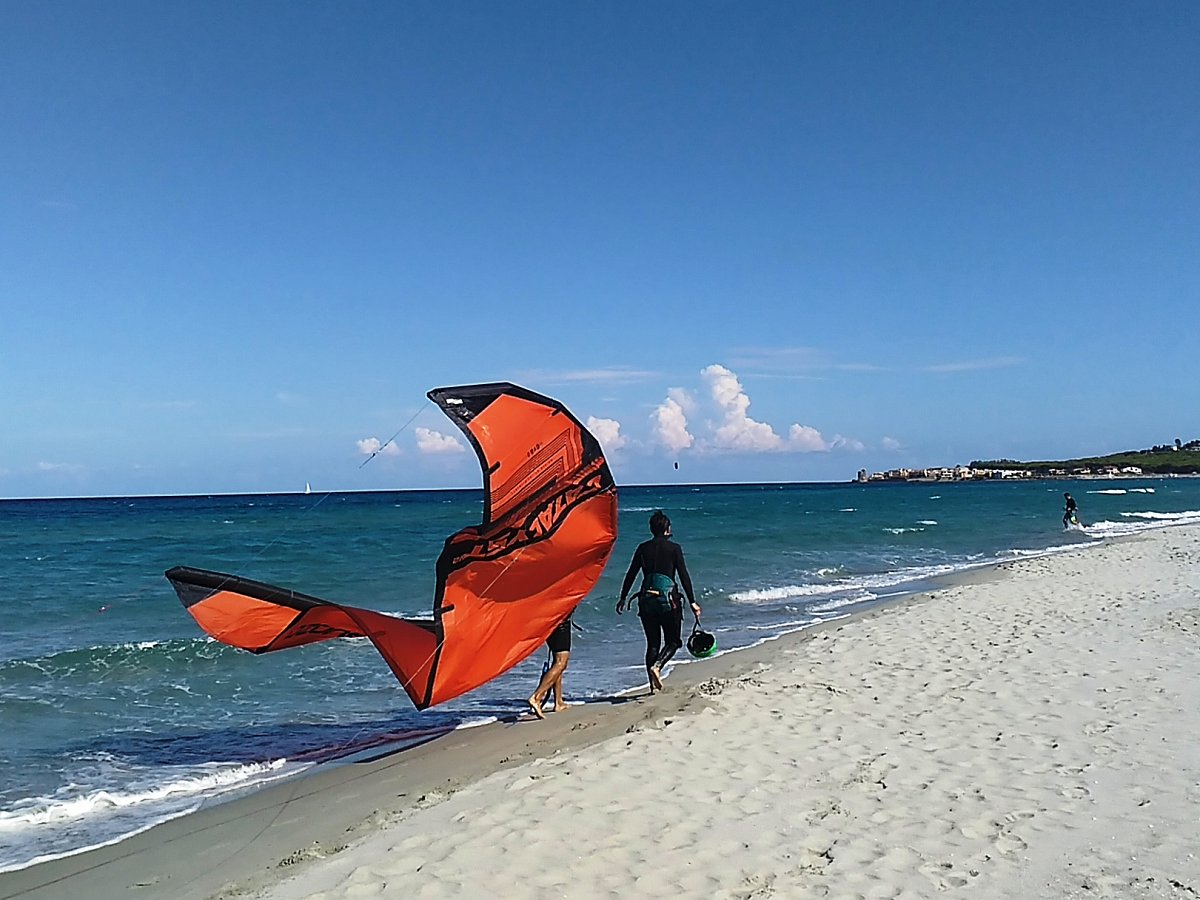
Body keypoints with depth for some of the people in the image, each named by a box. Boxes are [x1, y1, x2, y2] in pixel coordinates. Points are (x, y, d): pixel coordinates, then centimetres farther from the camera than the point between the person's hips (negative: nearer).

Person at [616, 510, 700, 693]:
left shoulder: (643, 548, 6)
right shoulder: (674, 548, -3)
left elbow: (630, 575, 9)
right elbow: (684, 576, -5)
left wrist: (623, 598, 18)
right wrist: (692, 602, 0)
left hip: (646, 600, 4)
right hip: (668, 599, -3)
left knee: (652, 643, 12)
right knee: (673, 641, 9)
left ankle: (654, 685, 10)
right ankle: (657, 666, -18)